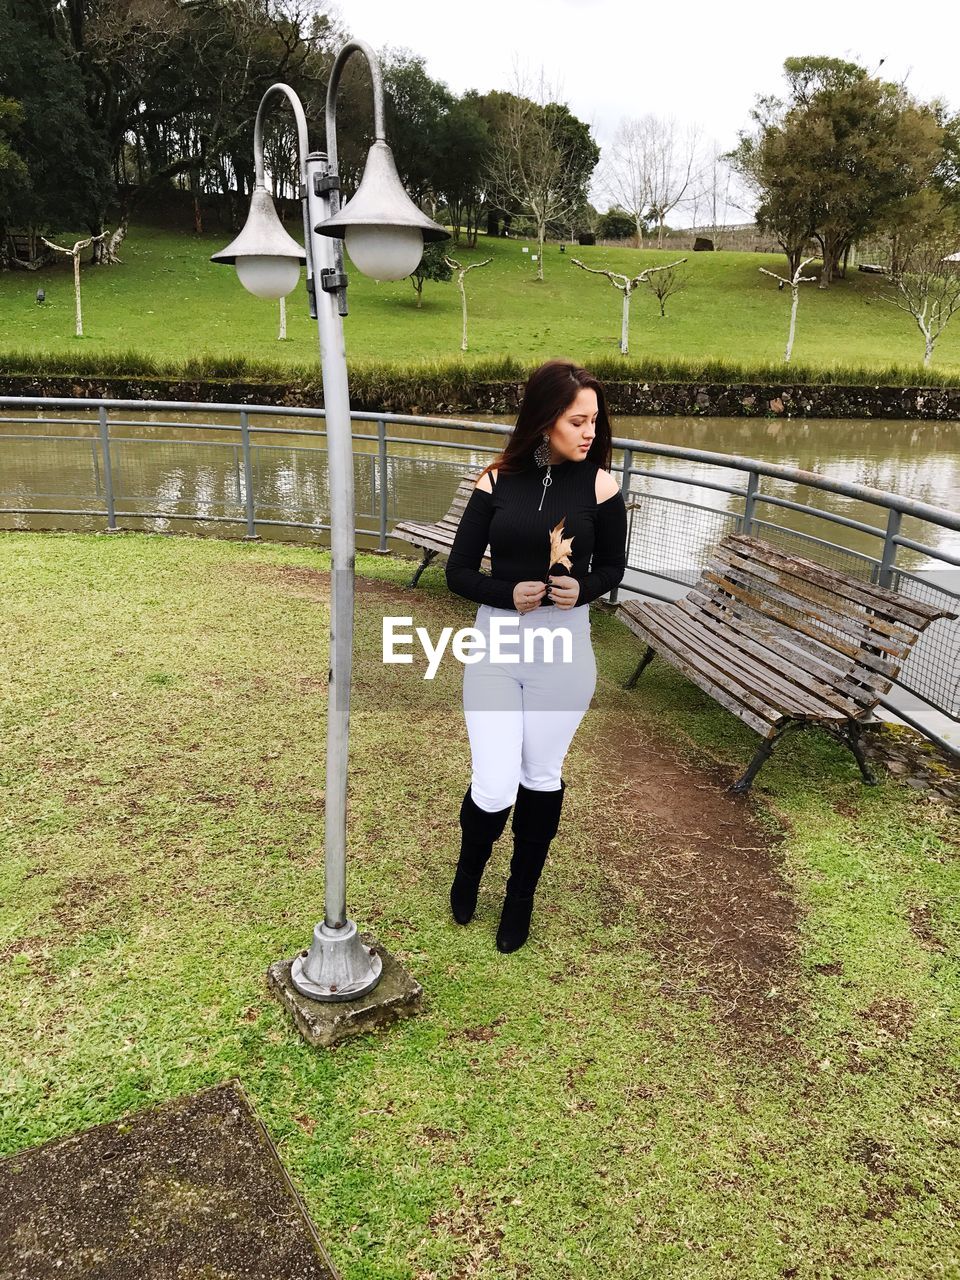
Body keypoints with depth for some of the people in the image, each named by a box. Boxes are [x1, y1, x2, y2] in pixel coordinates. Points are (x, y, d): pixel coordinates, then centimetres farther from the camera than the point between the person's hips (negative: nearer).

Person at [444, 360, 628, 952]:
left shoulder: (599, 485, -6)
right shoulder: (496, 481, -6)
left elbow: (613, 567, 5)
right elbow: (459, 571, -3)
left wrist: (581, 589, -17)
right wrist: (509, 593, -21)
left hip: (563, 649, 0)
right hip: (496, 643, 0)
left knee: (541, 777, 14)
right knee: (495, 786, -2)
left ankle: (521, 897, 38)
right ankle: (469, 870, 34)